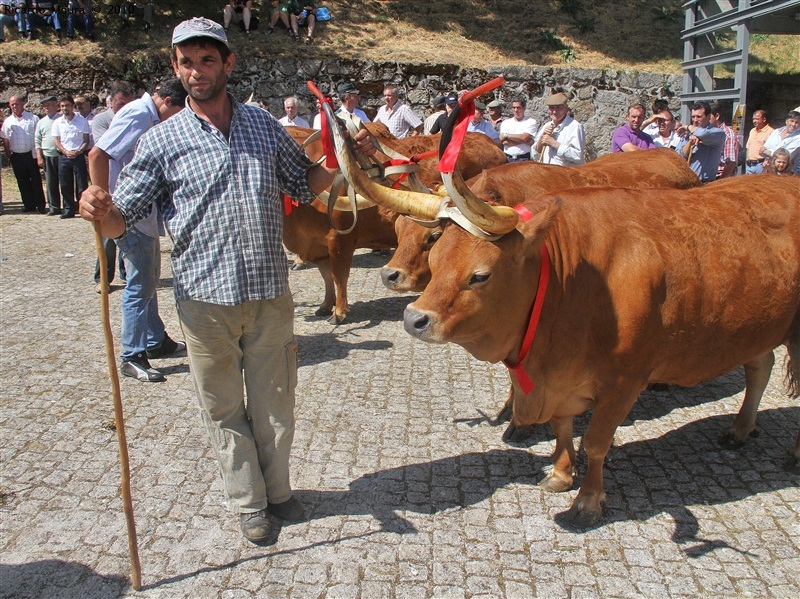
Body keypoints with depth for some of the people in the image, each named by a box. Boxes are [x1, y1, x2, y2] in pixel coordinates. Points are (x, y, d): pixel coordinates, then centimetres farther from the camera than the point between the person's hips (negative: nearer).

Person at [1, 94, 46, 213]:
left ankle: (40, 205, 6)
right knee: (22, 182, 8)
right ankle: (29, 205, 16)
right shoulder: (8, 121, 10)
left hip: (31, 155, -3)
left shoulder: (33, 118, 0)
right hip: (16, 156, 4)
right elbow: (5, 139, 13)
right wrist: (8, 154, 6)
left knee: (36, 181, 0)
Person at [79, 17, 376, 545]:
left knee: (274, 401, 15)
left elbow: (306, 185, 18)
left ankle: (278, 488, 37)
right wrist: (101, 211, -24)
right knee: (224, 408, 11)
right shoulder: (162, 141, 0)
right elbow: (123, 219, -1)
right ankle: (249, 502, 30)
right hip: (205, 299, -1)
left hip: (270, 295, 2)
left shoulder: (266, 127, 7)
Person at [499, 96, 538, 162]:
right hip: (508, 159, 2)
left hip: (524, 159, -2)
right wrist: (523, 141, -8)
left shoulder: (531, 121, 6)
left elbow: (525, 137, -10)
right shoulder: (505, 122, 14)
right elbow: (503, 141, -2)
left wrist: (506, 135, -2)